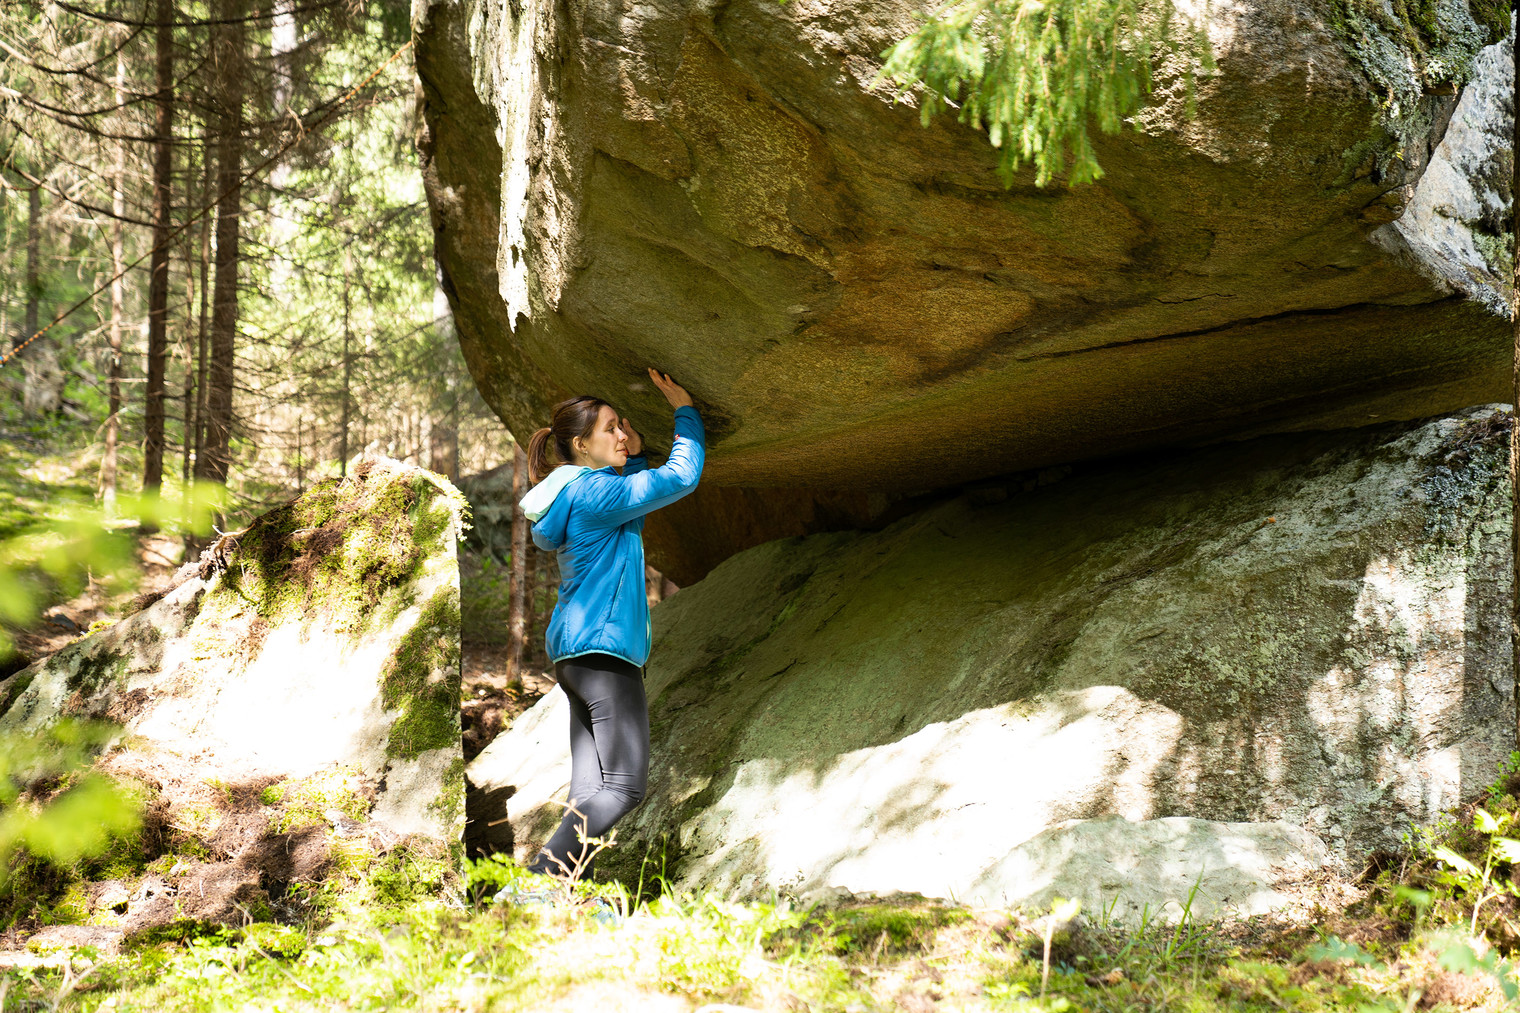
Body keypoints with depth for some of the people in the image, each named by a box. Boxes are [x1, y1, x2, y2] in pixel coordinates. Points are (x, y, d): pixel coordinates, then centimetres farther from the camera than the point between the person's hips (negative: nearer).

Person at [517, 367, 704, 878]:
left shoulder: (578, 493, 18)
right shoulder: (592, 491, -11)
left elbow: (634, 504, 35)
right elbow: (681, 476, -9)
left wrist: (635, 453, 21)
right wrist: (684, 409, 3)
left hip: (576, 655, 10)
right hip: (602, 647, -10)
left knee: (590, 789, 3)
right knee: (626, 783, -13)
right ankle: (541, 877, -20)